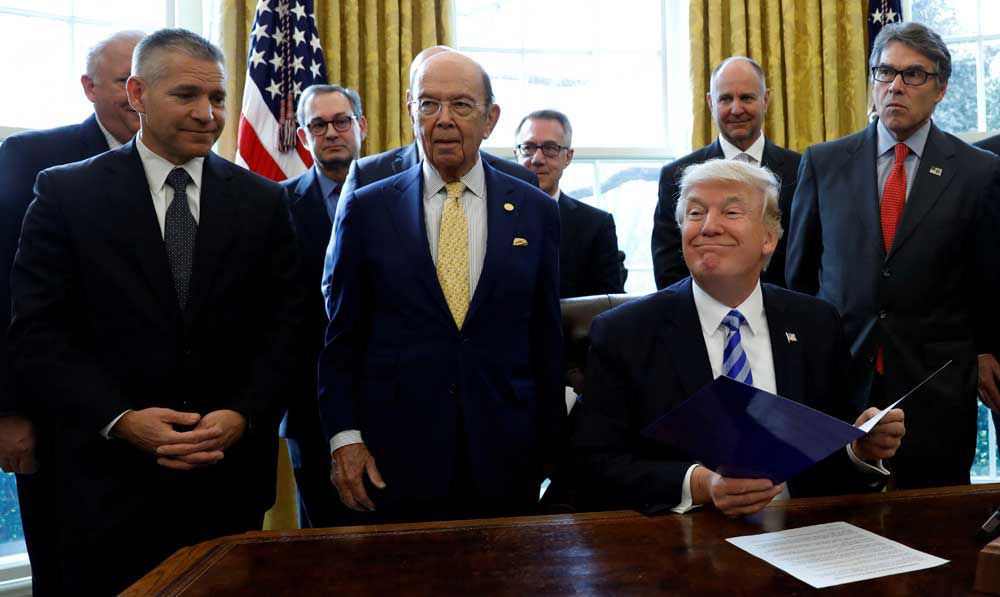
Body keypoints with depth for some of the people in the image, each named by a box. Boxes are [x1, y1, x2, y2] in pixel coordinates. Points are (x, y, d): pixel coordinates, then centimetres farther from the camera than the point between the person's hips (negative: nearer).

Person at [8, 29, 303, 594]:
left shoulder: (263, 201, 4)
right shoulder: (66, 193, 0)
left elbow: (284, 329, 1)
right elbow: (38, 335, -4)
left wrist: (243, 416, -13)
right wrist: (120, 419, -15)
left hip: (232, 472, 2)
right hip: (110, 474, -1)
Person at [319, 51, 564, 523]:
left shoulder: (535, 211, 3)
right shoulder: (365, 209, 1)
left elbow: (547, 338, 7)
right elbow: (341, 336, 4)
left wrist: (551, 448, 7)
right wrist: (343, 436, -4)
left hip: (506, 460, 1)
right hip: (396, 460, 0)